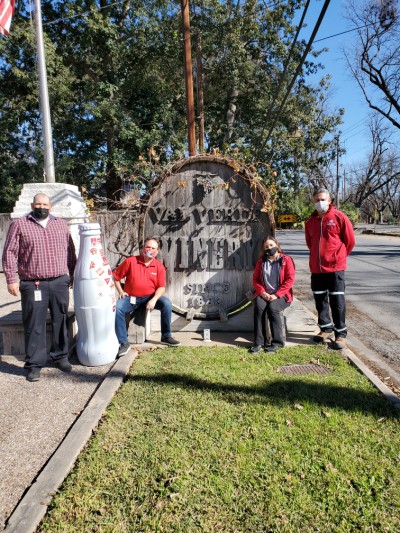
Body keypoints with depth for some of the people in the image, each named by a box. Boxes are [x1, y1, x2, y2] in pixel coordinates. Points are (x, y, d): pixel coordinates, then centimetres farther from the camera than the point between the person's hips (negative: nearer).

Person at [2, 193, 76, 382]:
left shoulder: (61, 225, 11)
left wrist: (73, 274, 14)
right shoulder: (19, 224, 1)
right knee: (34, 325, 2)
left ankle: (60, 357, 25)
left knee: (61, 321, 11)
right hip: (33, 285, -3)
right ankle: (34, 364, 11)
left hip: (60, 282, 3)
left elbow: (70, 252, 15)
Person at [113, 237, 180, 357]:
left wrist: (154, 299, -21)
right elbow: (115, 276, 3)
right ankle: (124, 343, -20)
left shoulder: (159, 266, -1)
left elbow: (161, 287, -4)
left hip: (150, 297, 1)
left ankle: (166, 337, -7)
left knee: (166, 304, -24)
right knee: (117, 308, -29)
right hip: (130, 298, -1)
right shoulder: (130, 261, -6)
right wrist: (120, 291, -7)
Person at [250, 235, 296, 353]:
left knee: (272, 307, -32)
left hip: (280, 295, -3)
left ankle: (278, 341, -19)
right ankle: (259, 341, -22)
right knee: (259, 306, -28)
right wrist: (263, 293, -9)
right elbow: (255, 279, 10)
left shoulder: (286, 260, 2)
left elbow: (290, 279, -7)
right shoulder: (261, 262, 14)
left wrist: (276, 295, -15)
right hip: (264, 294, 3)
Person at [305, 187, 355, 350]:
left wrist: (339, 256, 7)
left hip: (335, 267, -5)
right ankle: (326, 329, 27)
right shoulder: (310, 221, 7)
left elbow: (350, 240, -1)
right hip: (316, 268, 5)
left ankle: (341, 334, 8)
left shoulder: (339, 217, -6)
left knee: (337, 301, -2)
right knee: (320, 300, 12)